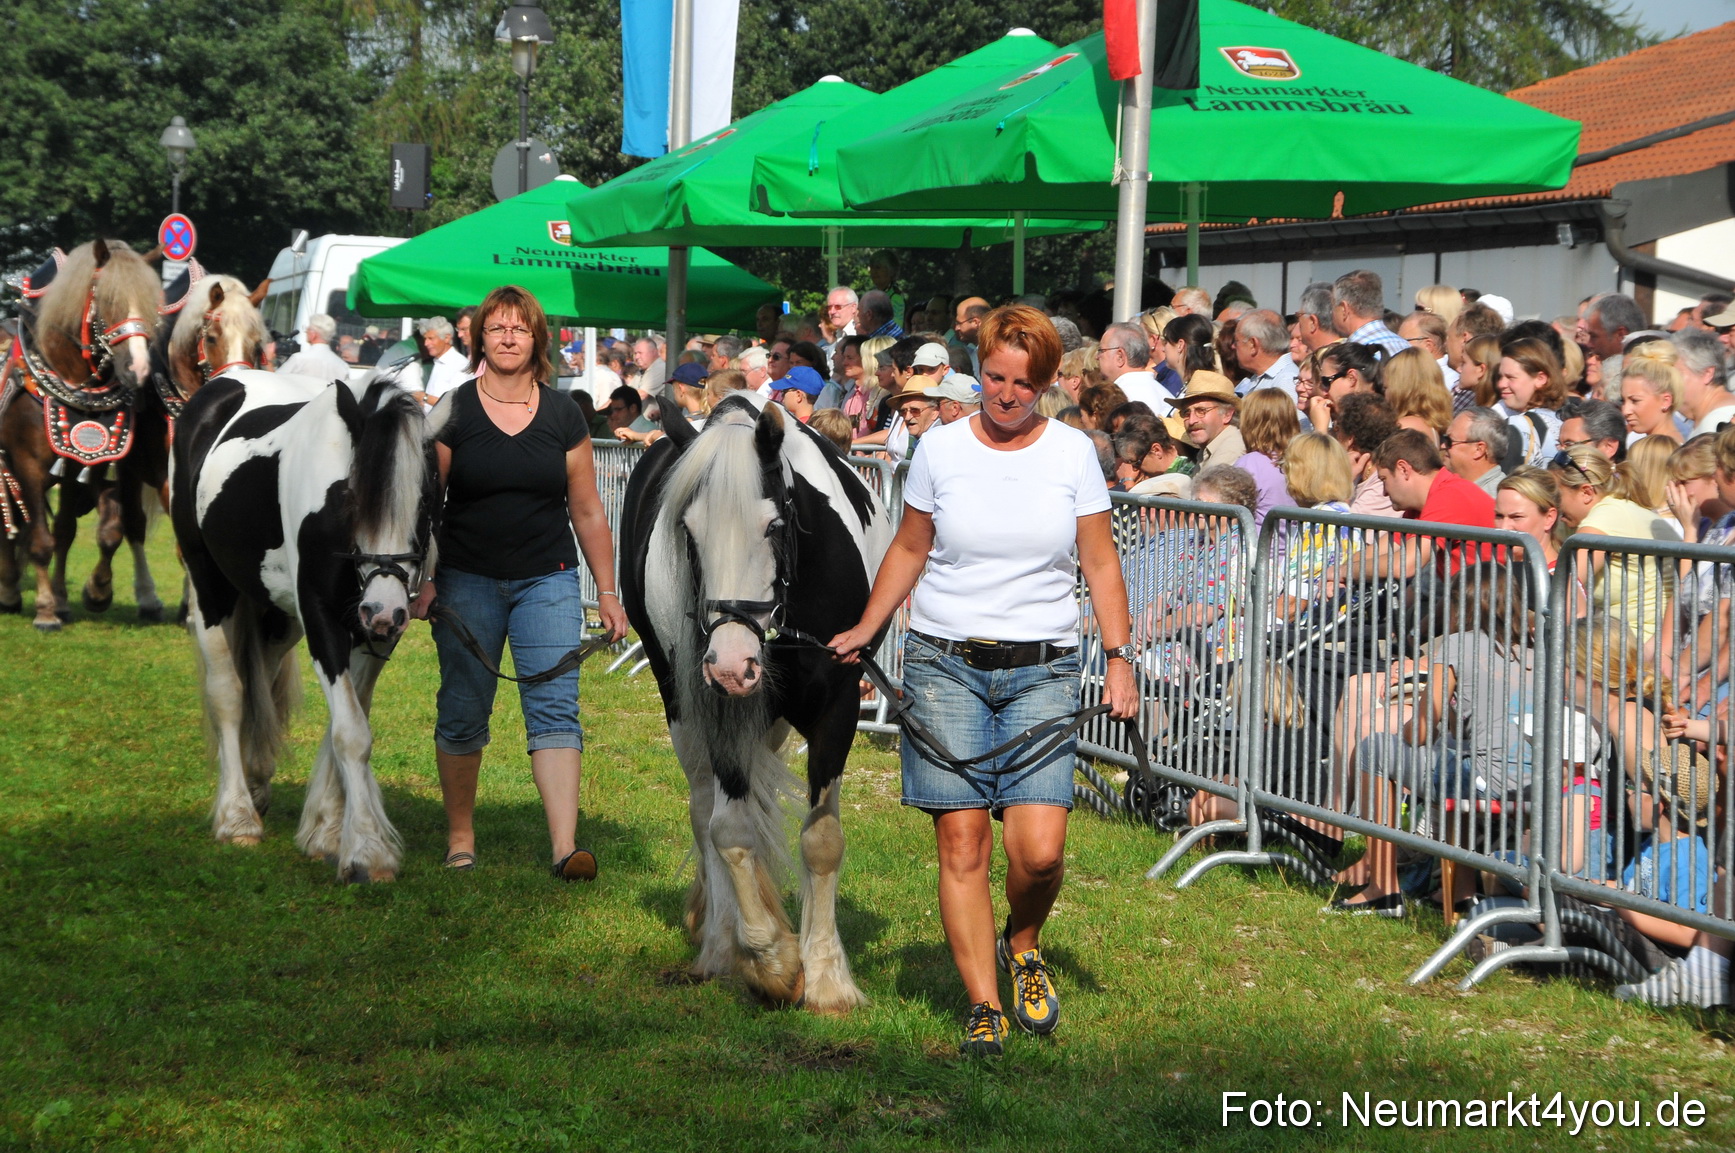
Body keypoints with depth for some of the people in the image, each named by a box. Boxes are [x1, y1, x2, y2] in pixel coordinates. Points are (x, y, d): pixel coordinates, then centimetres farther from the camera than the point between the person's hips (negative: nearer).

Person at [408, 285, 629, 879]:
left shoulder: (563, 416, 5)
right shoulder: (452, 412, 0)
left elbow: (588, 512, 9)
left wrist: (608, 592, 8)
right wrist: (420, 579, -6)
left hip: (547, 583, 1)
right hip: (467, 582, 0)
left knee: (555, 707, -11)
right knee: (462, 713, 5)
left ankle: (565, 845, -18)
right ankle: (460, 835, 21)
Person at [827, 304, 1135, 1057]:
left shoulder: (1072, 453, 3)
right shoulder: (941, 450, 3)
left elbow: (1101, 565, 7)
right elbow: (909, 550, 15)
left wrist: (1120, 660, 0)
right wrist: (865, 629, 10)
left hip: (1042, 669, 0)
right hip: (946, 662, 0)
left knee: (1039, 848, -12)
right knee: (962, 840, -6)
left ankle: (1022, 947, 20)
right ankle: (984, 1006, 2)